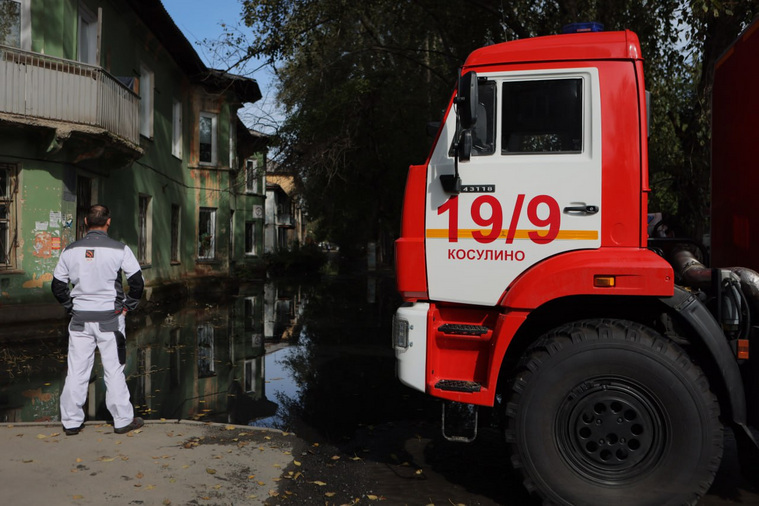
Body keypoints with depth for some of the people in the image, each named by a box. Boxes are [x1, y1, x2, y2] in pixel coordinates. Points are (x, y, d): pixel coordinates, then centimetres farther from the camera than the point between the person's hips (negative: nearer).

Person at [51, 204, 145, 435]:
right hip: (109, 317, -3)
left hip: (80, 318, 3)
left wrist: (72, 306, 16)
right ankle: (123, 420, 13)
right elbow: (137, 282, -7)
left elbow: (57, 286, 8)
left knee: (76, 371, 10)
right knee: (114, 370, 5)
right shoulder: (119, 249, -8)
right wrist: (128, 306, 5)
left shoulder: (70, 250, 2)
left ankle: (71, 422, 19)